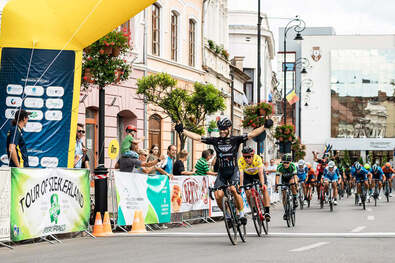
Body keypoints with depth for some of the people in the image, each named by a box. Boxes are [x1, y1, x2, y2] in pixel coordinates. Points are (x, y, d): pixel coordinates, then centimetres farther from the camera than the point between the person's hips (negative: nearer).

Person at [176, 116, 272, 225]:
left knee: (234, 190, -27)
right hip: (221, 172, 3)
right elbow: (197, 137, 2)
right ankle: (227, 215, 11)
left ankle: (241, 214, -10)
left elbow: (252, 134, -12)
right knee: (218, 196, -13)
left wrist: (264, 127, -24)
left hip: (233, 171, -3)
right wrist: (182, 130, -2)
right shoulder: (215, 140, 3)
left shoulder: (235, 140, -3)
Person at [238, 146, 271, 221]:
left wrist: (262, 184, -53)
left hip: (258, 173, -1)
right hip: (248, 175, 1)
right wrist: (241, 185, -50)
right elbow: (241, 174, -38)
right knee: (248, 193, -14)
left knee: (264, 189, -20)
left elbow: (261, 173, -41)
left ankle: (267, 211, -20)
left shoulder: (257, 158, -35)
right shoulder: (241, 161, -31)